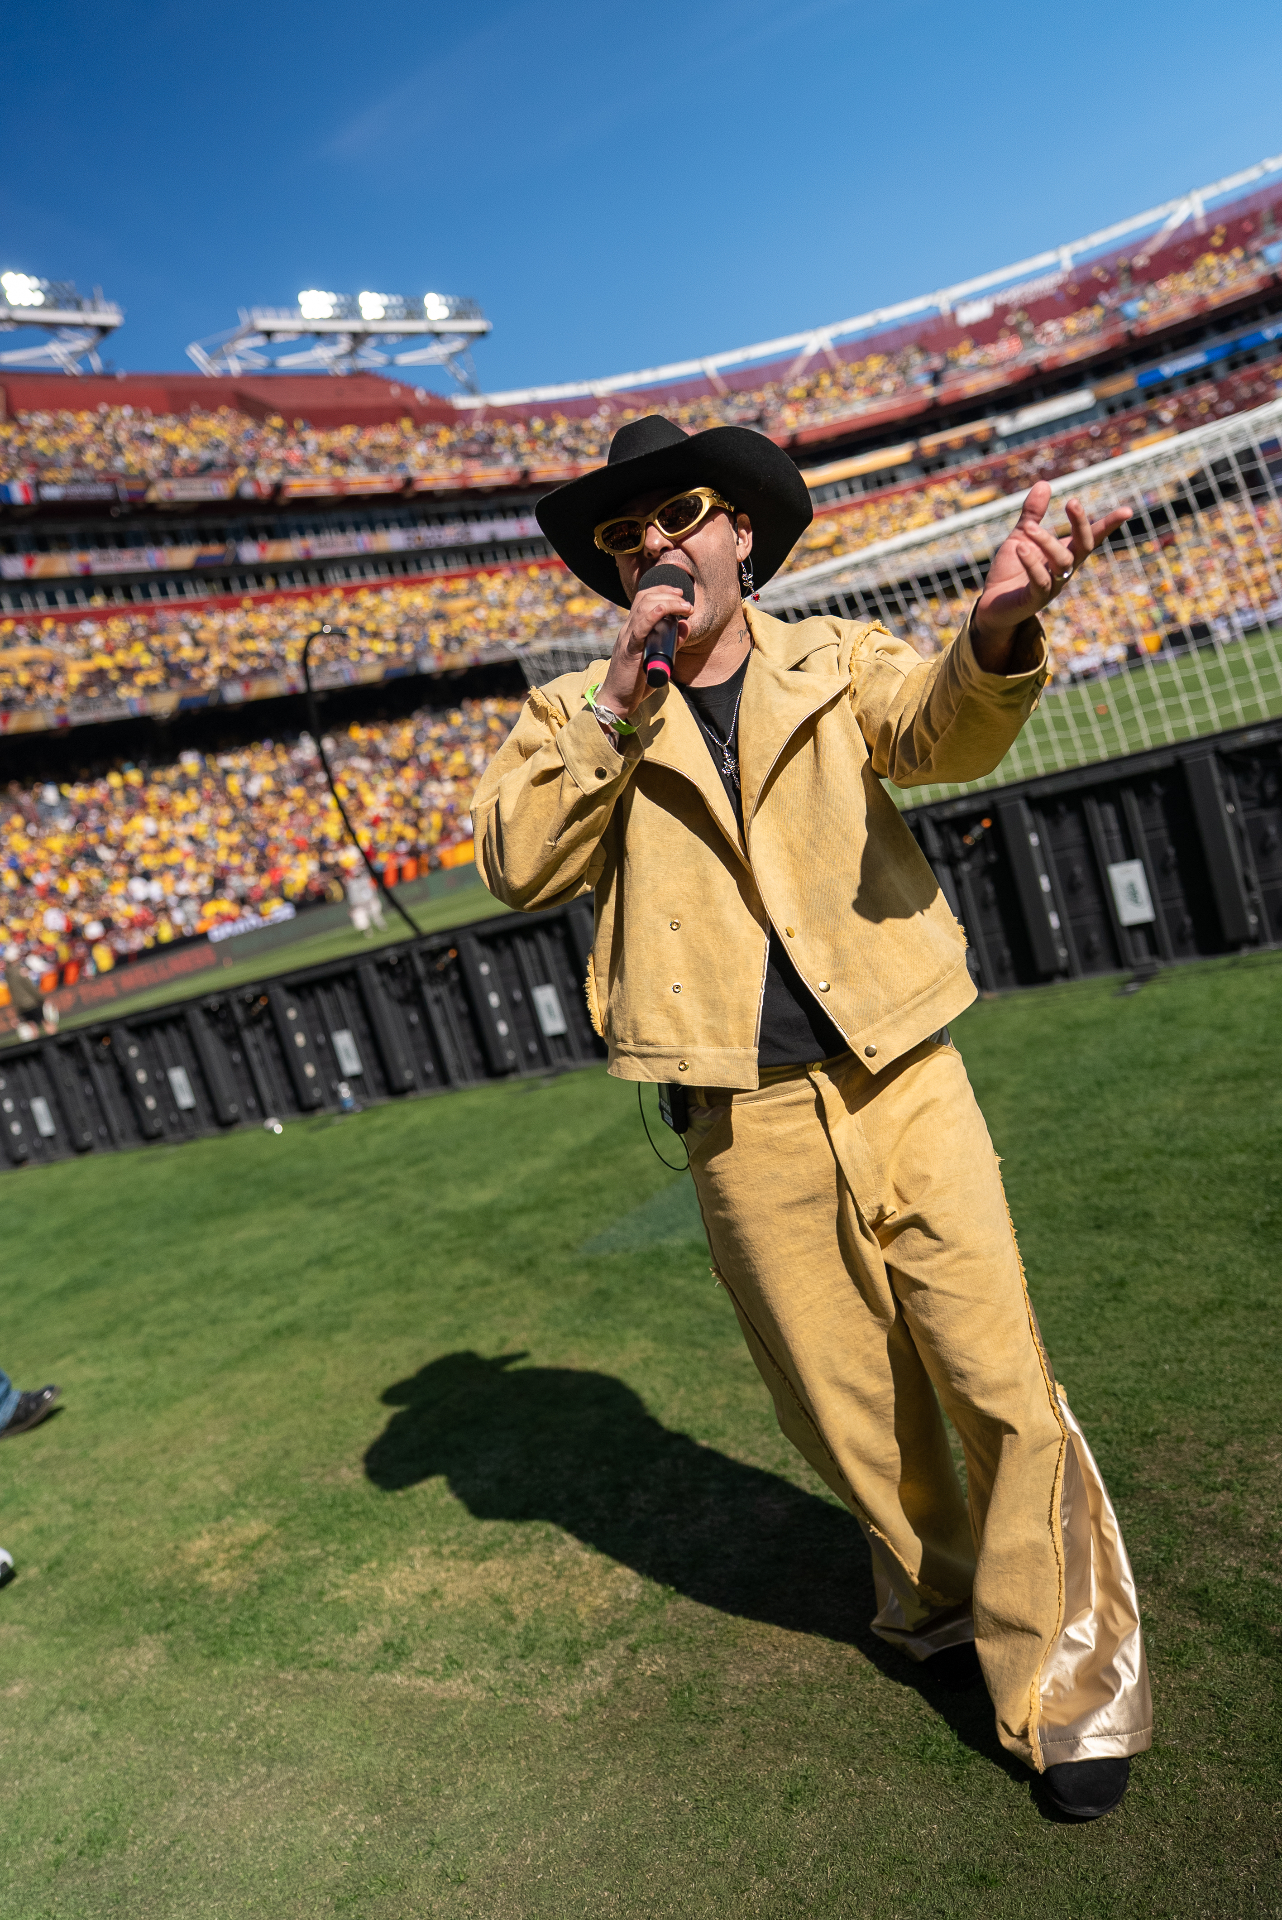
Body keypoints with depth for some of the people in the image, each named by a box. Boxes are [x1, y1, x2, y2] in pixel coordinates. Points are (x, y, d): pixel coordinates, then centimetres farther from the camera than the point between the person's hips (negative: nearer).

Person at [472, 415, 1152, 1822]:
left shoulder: (838, 663, 6)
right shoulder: (577, 718, 7)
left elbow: (944, 731, -15)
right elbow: (517, 864, -9)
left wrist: (996, 634, -38)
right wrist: (622, 696, -16)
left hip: (901, 1085, 0)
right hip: (746, 1127, 1)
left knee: (1002, 1386, 0)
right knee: (846, 1401, 15)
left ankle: (1065, 1689, 22)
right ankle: (932, 1596, 43)